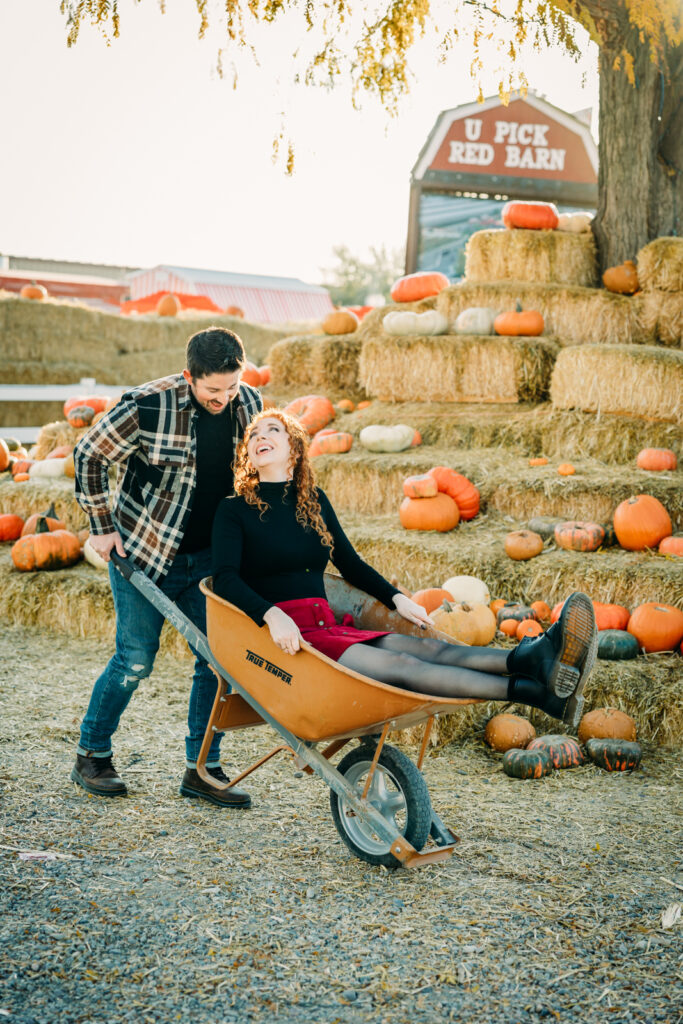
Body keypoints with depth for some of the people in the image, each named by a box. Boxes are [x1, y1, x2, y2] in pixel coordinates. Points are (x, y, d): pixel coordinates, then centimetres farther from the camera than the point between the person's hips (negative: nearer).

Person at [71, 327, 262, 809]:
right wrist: (103, 527, -6)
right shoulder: (148, 406, -20)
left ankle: (202, 769, 15)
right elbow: (89, 455, -8)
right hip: (144, 552, -5)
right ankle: (92, 755, 21)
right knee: (134, 661, 1)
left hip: (210, 556, 5)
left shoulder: (250, 404, -4)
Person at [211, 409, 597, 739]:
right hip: (282, 640, -6)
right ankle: (537, 692, -47)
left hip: (329, 626, 6)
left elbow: (349, 561, 25)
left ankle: (531, 658, -47)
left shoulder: (313, 500, 19)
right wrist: (273, 615, -29)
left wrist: (396, 598, 10)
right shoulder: (235, 510, 3)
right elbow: (225, 579, -11)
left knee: (426, 647, -22)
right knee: (397, 665, -28)